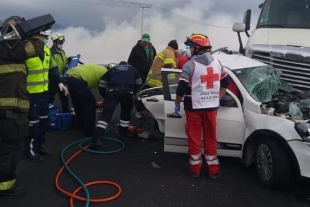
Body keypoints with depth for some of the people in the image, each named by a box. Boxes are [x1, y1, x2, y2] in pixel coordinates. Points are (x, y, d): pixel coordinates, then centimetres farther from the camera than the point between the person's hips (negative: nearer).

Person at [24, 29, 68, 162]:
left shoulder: (46, 50, 10)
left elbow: (52, 68, 19)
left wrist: (59, 82, 10)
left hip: (44, 92, 9)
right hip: (30, 94, -8)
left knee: (44, 121, 17)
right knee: (33, 123, 0)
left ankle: (39, 146, 33)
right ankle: (30, 150, 15)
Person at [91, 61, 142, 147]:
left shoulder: (112, 69, 33)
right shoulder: (132, 69, 35)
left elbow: (102, 86, 28)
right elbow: (139, 84, 33)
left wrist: (106, 97, 40)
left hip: (113, 91, 0)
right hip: (127, 91, 1)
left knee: (106, 114, -3)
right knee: (126, 112, 25)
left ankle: (97, 138, -16)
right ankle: (123, 133, 31)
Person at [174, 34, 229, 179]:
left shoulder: (190, 65, -12)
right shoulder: (217, 63, 7)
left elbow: (181, 88, -14)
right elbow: (226, 83, 15)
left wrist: (177, 103, 0)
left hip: (194, 107, -5)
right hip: (211, 107, 5)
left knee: (194, 138, 7)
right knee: (210, 138, 12)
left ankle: (195, 169, 15)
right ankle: (213, 169, 18)